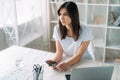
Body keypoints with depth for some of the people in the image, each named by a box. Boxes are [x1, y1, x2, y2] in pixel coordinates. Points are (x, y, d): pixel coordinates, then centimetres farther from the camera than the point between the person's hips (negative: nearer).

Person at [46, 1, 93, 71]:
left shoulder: (85, 32, -19)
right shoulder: (58, 29, -9)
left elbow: (79, 55, -19)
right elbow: (59, 52, -8)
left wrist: (66, 64, -37)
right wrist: (54, 61, -29)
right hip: (66, 61, 3)